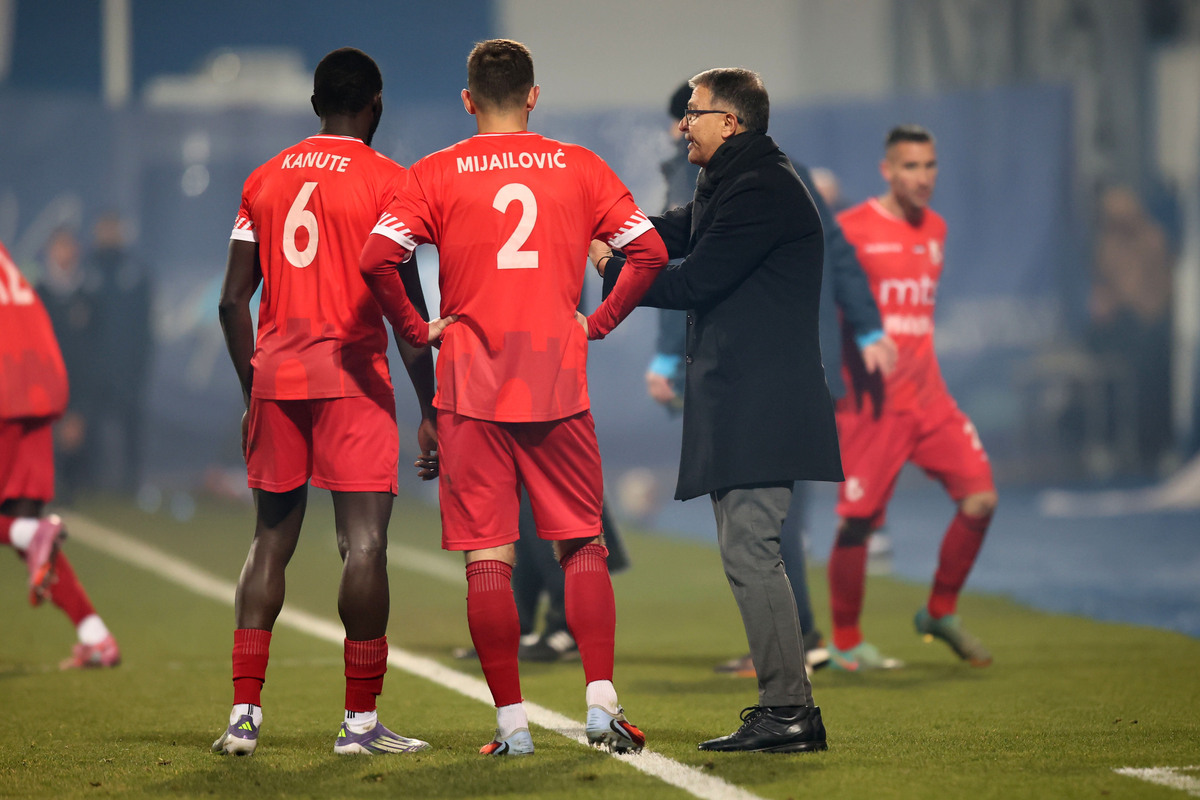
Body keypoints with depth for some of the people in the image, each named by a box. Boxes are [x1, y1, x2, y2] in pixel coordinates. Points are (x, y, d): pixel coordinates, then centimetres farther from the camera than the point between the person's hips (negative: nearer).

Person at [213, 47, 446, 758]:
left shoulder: (265, 180, 12)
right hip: (353, 379, -5)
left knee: (271, 540, 11)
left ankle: (245, 714, 6)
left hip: (275, 378, 5)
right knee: (364, 543, -3)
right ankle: (361, 721, -4)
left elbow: (234, 300, 11)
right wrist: (430, 410, -2)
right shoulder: (387, 181, -3)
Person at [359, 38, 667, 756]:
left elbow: (377, 259, -10)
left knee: (487, 556, 2)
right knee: (583, 543, 10)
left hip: (472, 384, -1)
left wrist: (417, 331, 1)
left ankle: (513, 722, 1)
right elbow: (650, 251, 1)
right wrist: (599, 322, 9)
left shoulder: (438, 174, 1)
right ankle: (602, 703, -1)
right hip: (559, 382, 1)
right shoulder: (581, 167, 6)